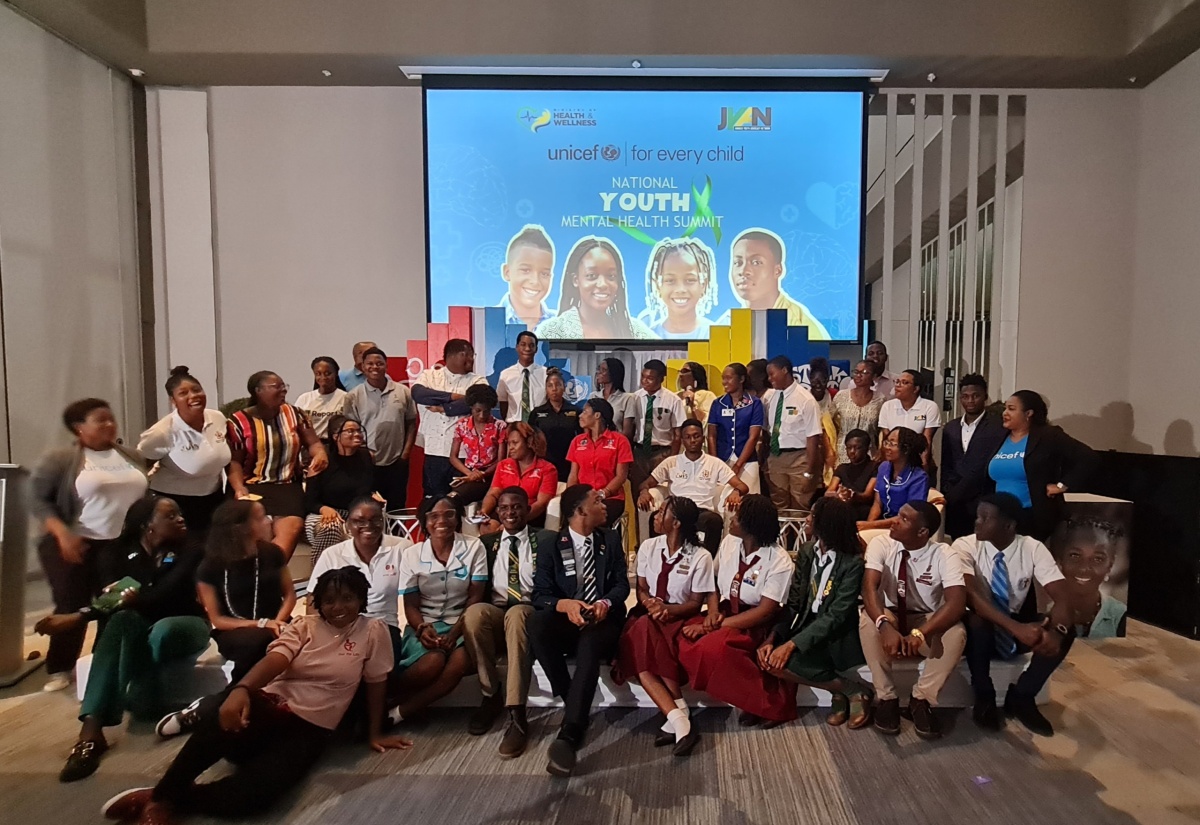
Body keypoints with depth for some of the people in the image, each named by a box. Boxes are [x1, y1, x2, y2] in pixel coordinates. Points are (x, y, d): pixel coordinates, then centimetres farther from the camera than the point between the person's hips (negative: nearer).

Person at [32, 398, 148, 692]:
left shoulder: (132, 457, 8)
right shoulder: (59, 460, -6)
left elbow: (146, 495, 15)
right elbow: (37, 500, -9)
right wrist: (62, 533, -20)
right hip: (77, 545, -4)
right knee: (71, 607, 4)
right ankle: (59, 669, 23)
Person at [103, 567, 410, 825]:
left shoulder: (373, 631, 2)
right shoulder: (304, 625, 7)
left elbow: (376, 683, 7)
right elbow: (275, 660, -10)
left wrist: (374, 734, 8)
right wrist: (240, 689, -31)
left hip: (309, 730, -1)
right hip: (268, 707, 1)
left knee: (256, 792, -32)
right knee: (221, 715, -37)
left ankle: (168, 800, -8)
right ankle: (163, 793, -13)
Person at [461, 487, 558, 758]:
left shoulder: (547, 540, 10)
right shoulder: (487, 542, 18)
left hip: (530, 612, -2)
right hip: (493, 612, 3)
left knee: (516, 614, -37)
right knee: (473, 612, -32)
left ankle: (516, 714, -36)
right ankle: (490, 696, -14)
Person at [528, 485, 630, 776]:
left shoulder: (611, 541, 11)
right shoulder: (551, 545, 3)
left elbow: (622, 585, 4)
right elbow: (540, 594, -3)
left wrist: (605, 603, -18)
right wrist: (565, 604, -25)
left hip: (603, 620, 0)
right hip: (567, 620, 0)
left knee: (589, 643, -35)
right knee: (536, 623, -33)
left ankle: (569, 735, -38)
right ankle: (574, 709, -19)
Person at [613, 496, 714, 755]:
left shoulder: (700, 557, -8)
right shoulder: (648, 547, 3)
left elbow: (696, 603, -5)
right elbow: (641, 590, 7)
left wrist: (668, 610, -22)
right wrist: (649, 603, -17)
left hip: (679, 618, -3)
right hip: (647, 616, 3)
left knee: (646, 646, -35)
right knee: (638, 652, -30)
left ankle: (676, 720, -29)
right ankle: (680, 717, -33)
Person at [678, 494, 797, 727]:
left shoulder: (780, 562, -16)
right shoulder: (729, 543, 1)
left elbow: (765, 612, -19)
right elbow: (713, 582, 9)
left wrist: (718, 626, -22)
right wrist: (712, 612, -11)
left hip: (755, 626, -6)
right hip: (724, 615, 6)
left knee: (714, 647, -34)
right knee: (683, 639, -21)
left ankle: (768, 702, -13)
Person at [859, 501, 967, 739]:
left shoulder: (944, 555, -16)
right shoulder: (881, 544, -15)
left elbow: (957, 603, -28)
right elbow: (869, 587, -28)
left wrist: (919, 633, -42)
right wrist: (885, 625, -47)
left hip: (928, 621, 0)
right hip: (889, 615, 0)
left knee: (956, 634, -31)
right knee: (868, 623, -33)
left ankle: (921, 699, -11)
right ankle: (886, 698, -14)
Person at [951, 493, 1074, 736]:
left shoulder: (1034, 549, -11)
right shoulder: (964, 546, -20)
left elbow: (1063, 597, -20)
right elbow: (970, 594, -34)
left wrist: (1057, 630, -41)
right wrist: (1016, 627, -46)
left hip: (1019, 625, 3)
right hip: (981, 626, -3)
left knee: (1066, 631, -24)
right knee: (977, 621, -37)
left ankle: (1021, 698, -5)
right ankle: (984, 698, -13)